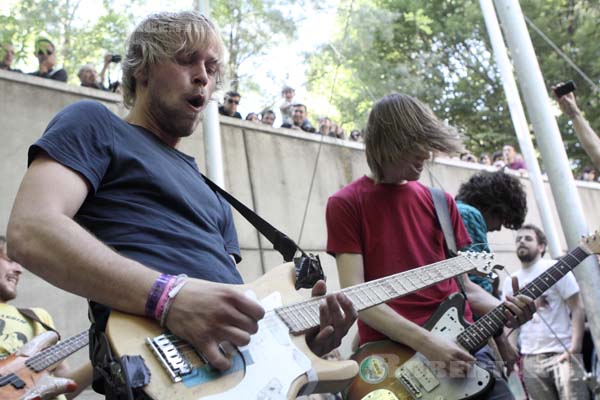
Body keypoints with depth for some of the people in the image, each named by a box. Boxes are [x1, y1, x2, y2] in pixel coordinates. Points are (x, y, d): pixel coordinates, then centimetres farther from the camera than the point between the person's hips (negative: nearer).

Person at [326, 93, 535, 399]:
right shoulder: (346, 204, -2)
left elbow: (460, 283, 16)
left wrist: (501, 308, -4)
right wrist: (424, 342, -19)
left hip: (460, 344, 5)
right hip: (390, 355, -4)